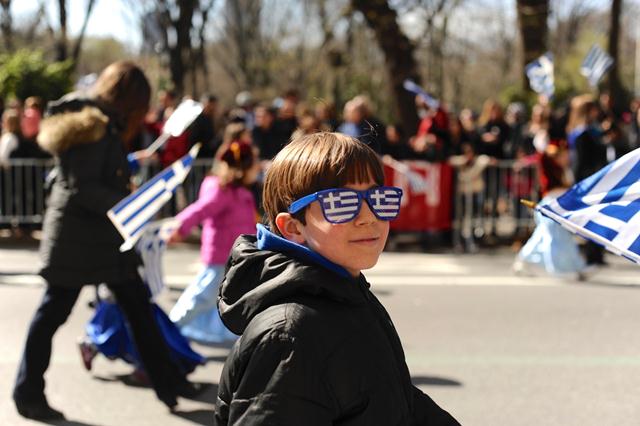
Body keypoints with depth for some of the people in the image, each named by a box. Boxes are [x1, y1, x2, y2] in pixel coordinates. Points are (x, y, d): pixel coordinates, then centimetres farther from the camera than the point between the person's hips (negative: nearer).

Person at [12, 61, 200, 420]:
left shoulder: (105, 123, 11)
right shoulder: (93, 124, -17)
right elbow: (82, 189, -23)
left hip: (104, 233, 9)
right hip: (77, 236, -9)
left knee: (138, 303, 11)